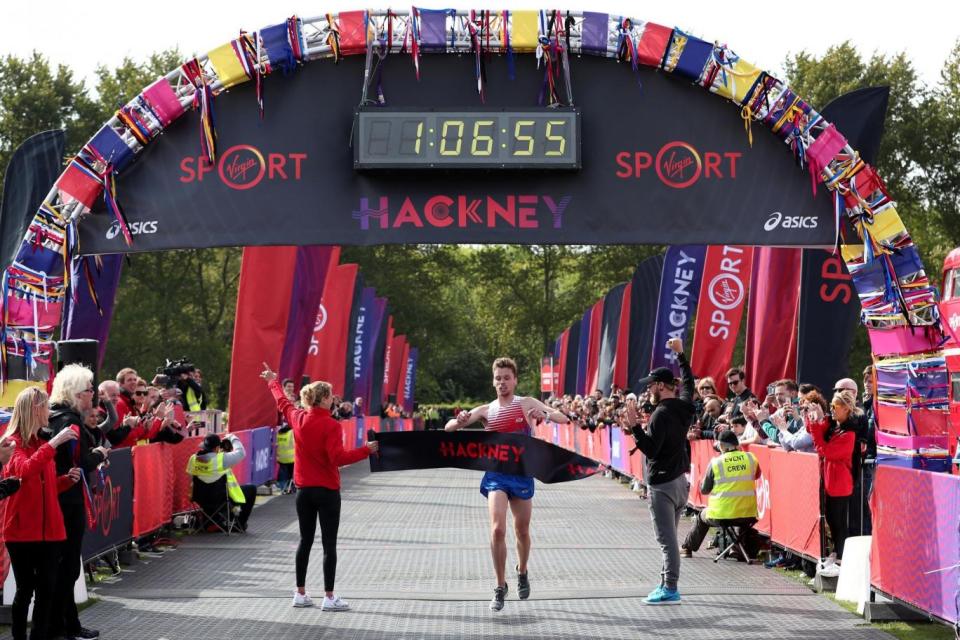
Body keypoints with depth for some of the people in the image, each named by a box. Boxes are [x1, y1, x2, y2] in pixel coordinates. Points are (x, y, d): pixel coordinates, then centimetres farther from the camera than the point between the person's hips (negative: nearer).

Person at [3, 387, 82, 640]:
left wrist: (68, 478, 3)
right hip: (22, 529, -6)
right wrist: (54, 443, -27)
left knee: (47, 589, 4)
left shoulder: (42, 443, 15)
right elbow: (24, 471, -27)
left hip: (49, 528, 6)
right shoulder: (13, 442, -7)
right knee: (25, 589, 0)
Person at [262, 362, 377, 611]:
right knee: (329, 544, -1)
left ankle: (300, 594, 19)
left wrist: (272, 382, 39)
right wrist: (366, 450, -22)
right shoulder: (331, 425, -17)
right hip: (327, 491, -6)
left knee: (305, 541, 15)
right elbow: (338, 458, -24)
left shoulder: (298, 418, 1)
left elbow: (283, 402, 21)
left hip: (303, 489, 6)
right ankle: (329, 597, -2)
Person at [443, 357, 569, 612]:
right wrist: (460, 420, -25)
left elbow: (563, 418, -9)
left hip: (522, 474, 0)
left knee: (522, 531, 13)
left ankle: (522, 572, 41)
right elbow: (448, 428, 0)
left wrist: (545, 414, -32)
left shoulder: (527, 404, 0)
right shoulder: (485, 410, 4)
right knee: (497, 529, -15)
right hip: (496, 475, 0)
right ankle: (500, 586, -3)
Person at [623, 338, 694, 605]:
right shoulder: (684, 407, 8)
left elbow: (650, 448, -21)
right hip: (680, 480, 9)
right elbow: (688, 382, 28)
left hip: (663, 484, -9)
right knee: (669, 537, 16)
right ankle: (667, 584, 21)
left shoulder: (661, 414, -17)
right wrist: (680, 354, 35)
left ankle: (670, 590, -7)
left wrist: (634, 426, -23)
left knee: (667, 539, -8)